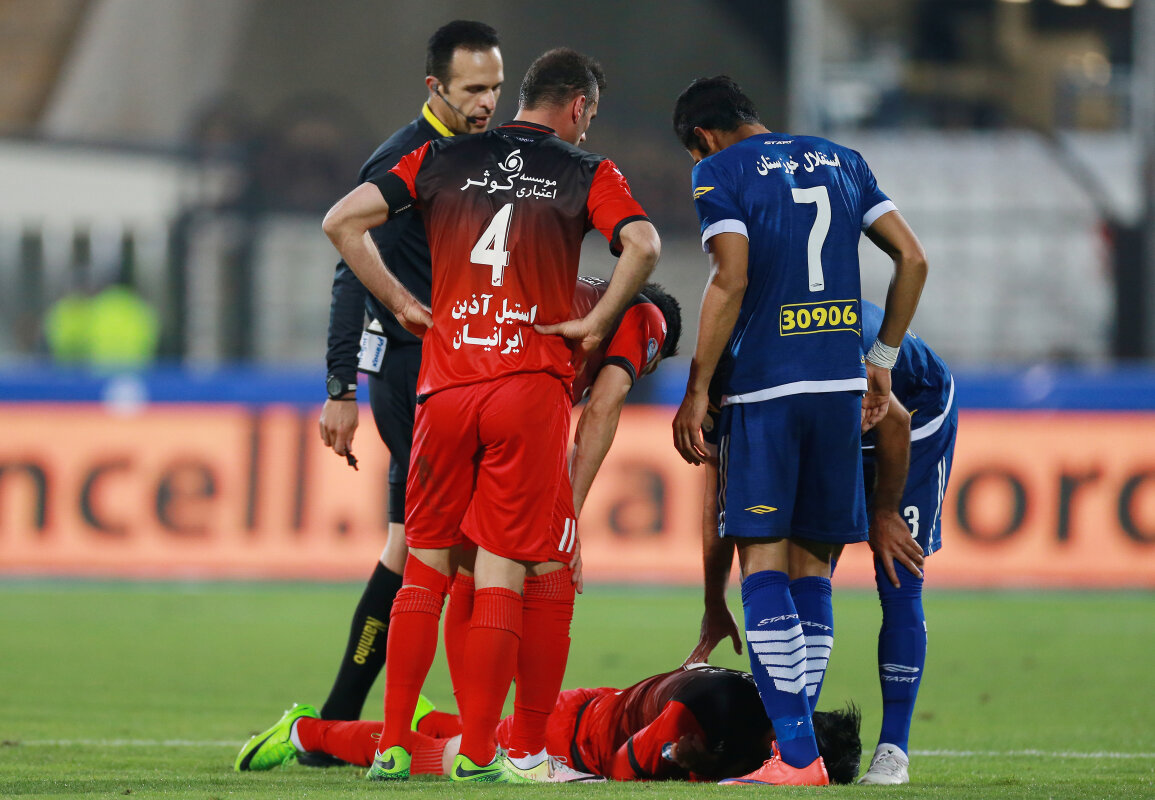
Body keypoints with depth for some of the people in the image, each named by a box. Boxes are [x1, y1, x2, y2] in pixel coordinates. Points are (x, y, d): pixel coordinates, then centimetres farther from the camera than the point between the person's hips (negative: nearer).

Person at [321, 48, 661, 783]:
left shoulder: (442, 159, 11)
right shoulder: (587, 173, 3)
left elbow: (342, 221, 5)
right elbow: (642, 245, -14)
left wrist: (400, 302, 11)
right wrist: (597, 323, -1)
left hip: (445, 386, 2)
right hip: (532, 390, -2)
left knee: (426, 565, 11)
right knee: (503, 574, 2)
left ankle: (391, 748, 6)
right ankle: (478, 755, -1)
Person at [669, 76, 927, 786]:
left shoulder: (720, 172, -1)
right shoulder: (841, 161, 16)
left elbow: (731, 281, -13)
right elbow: (913, 259, 13)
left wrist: (696, 392, -9)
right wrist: (881, 361, 20)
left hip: (765, 387, -5)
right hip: (842, 383, 5)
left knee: (763, 562, -4)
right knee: (810, 566, 10)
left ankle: (797, 754, -13)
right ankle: (797, 743, 7)